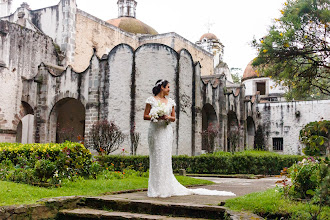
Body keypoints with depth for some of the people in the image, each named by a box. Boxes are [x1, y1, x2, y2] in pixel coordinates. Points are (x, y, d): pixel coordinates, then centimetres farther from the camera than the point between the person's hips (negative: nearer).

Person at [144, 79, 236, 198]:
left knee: (165, 157, -3)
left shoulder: (170, 102, 13)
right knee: (155, 158, -1)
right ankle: (156, 188, 5)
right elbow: (145, 116, 3)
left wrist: (168, 117, -7)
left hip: (166, 131, 2)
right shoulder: (151, 100, 5)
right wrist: (155, 117, -13)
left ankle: (164, 188, 3)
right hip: (154, 130, -2)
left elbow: (173, 118, 15)